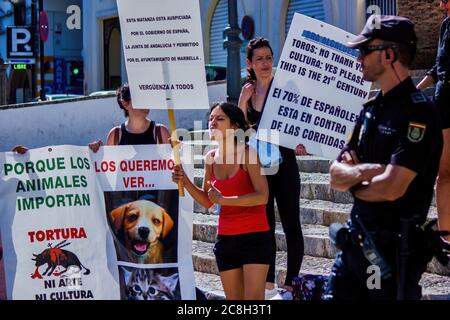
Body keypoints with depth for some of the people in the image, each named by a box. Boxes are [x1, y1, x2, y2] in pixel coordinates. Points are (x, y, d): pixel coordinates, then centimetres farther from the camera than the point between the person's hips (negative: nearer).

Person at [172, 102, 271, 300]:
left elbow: (262, 196, -20)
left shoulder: (248, 153, -11)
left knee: (254, 298, -11)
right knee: (233, 299, 10)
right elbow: (207, 201, 13)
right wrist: (185, 182, -3)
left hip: (254, 236, -6)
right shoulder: (211, 158, 5)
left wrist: (223, 200, -20)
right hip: (226, 237, 6)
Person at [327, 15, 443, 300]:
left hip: (394, 247, -8)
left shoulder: (418, 112, -15)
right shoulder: (372, 109, 12)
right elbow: (336, 175, 9)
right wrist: (368, 171, -13)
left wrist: (353, 183, -3)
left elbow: (391, 188, -24)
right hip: (357, 239, 8)